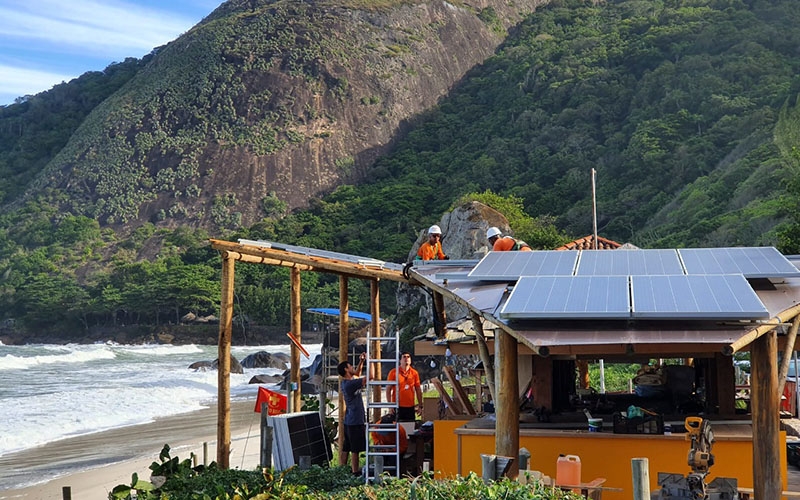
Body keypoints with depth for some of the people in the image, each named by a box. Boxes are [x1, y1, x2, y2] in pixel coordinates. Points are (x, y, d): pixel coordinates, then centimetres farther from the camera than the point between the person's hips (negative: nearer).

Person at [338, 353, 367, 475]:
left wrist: (361, 361, 17)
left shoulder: (345, 382, 10)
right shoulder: (351, 384, -20)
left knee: (346, 448, 12)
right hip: (356, 421, -10)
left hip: (349, 420, 10)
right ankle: (355, 472, -1)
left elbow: (357, 374, 29)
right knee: (355, 449, -4)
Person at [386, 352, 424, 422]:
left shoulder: (414, 373, 8)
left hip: (410, 407, 3)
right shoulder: (394, 372, 0)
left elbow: (418, 390, 12)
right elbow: (388, 389, 0)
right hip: (397, 406, -3)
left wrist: (420, 406, 8)